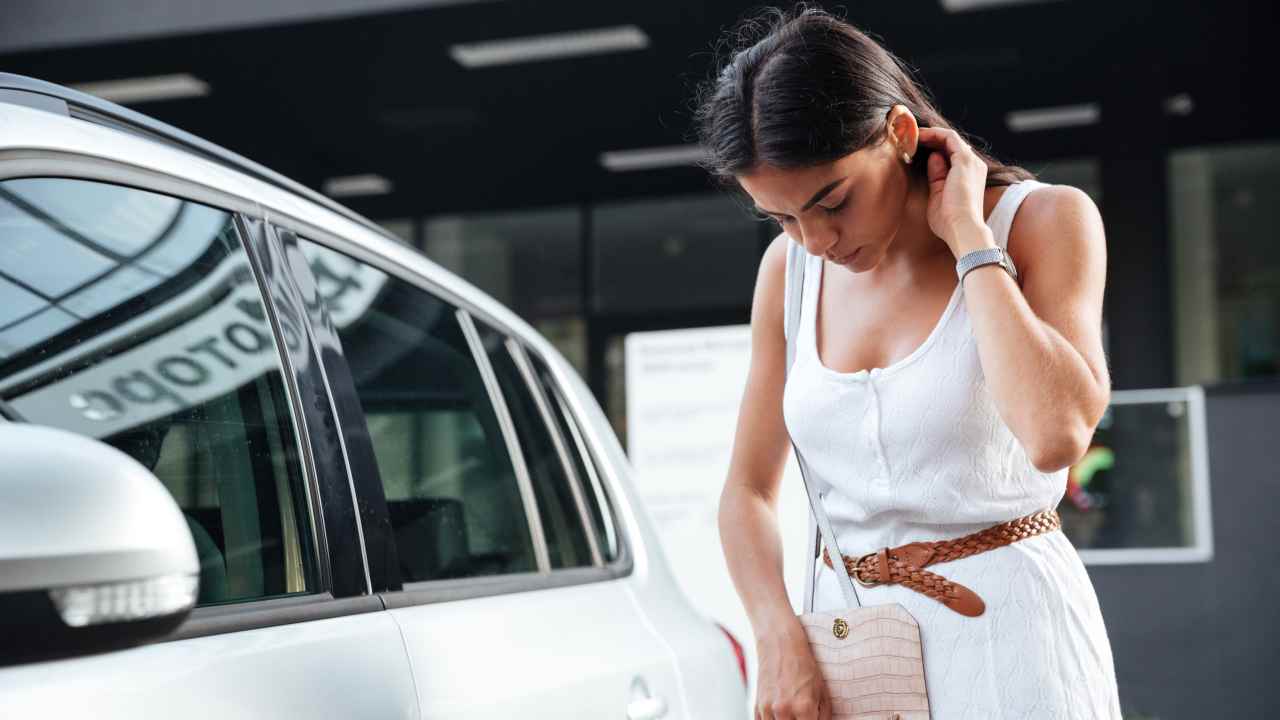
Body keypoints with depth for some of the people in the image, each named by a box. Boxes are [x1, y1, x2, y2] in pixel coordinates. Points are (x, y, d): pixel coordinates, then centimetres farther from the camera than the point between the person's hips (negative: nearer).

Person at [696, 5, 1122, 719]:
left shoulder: (1044, 220, -9)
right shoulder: (790, 268, 2)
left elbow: (1056, 433, -26)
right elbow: (748, 491, 6)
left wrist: (967, 237, -18)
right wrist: (781, 644, -9)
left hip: (1004, 632, -3)